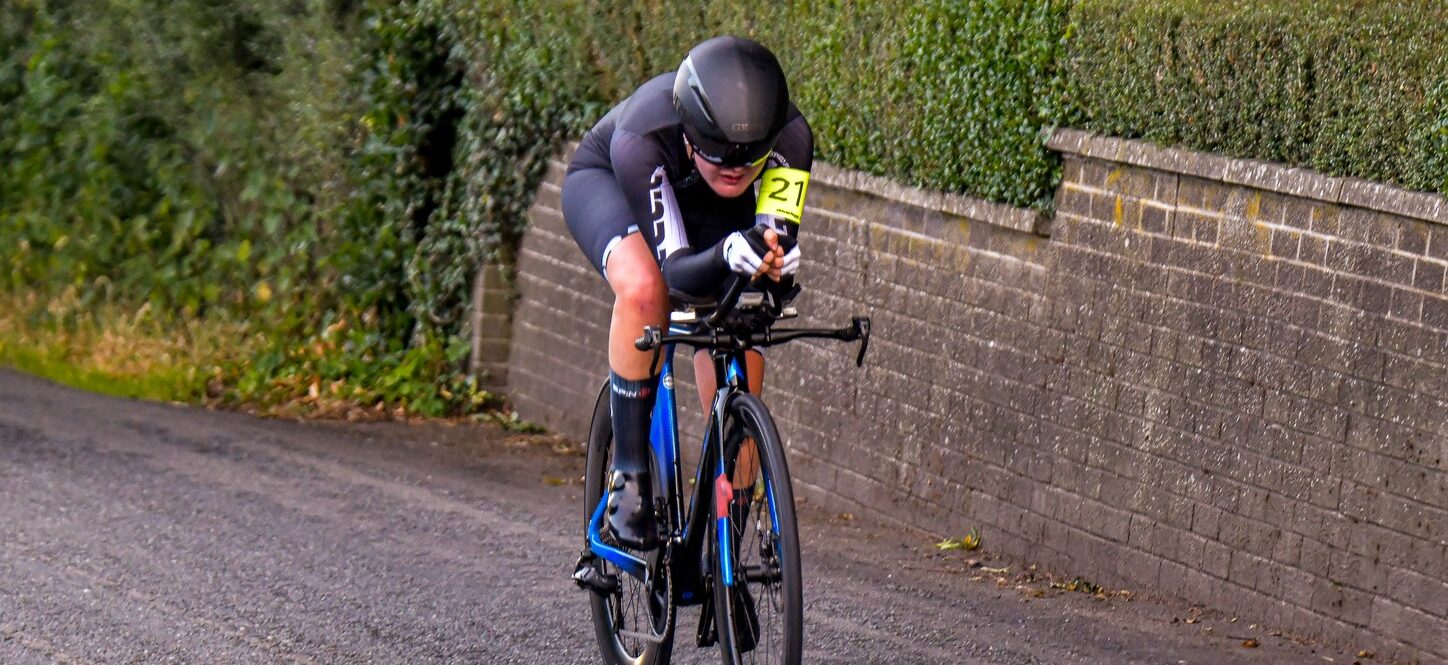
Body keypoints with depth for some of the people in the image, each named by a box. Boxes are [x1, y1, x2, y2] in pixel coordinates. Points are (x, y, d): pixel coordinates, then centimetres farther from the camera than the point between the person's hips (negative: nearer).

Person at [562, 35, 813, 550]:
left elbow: (780, 239, -37)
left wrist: (776, 260, -60)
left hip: (712, 208, 3)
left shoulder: (789, 136, -36)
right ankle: (630, 477, -24)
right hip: (605, 181, -3)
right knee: (644, 288, -38)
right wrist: (728, 256, -64)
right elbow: (676, 270, -43)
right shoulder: (642, 137, -43)